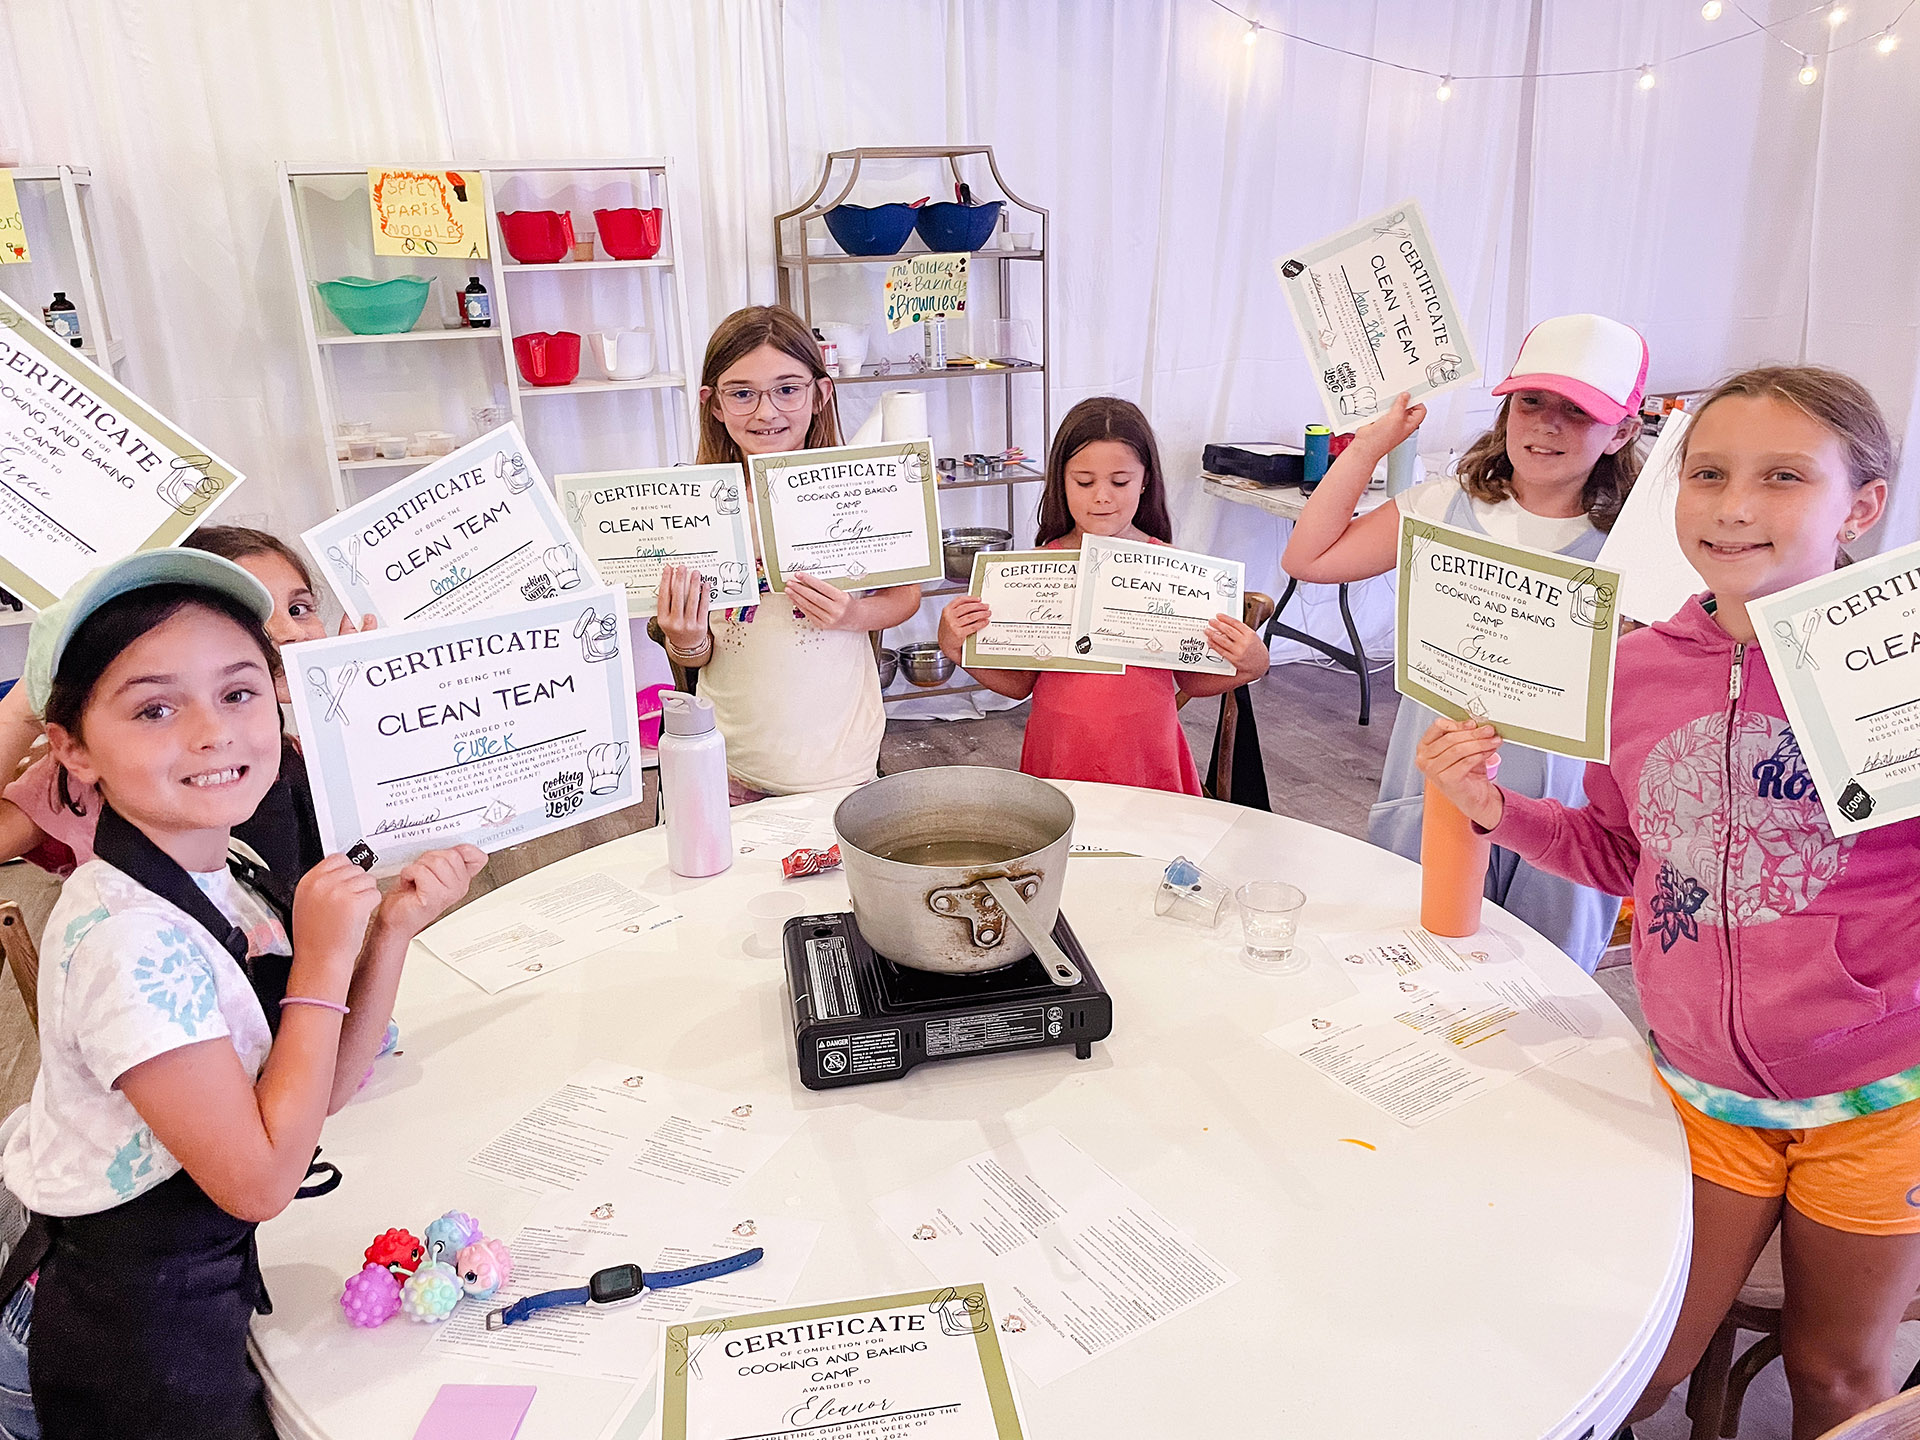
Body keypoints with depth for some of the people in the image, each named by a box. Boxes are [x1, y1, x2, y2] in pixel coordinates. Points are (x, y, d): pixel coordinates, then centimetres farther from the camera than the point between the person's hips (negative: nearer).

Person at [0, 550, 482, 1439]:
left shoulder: (227, 883, -5)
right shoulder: (127, 939, -31)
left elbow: (324, 1089, 0)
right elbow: (260, 1179, -27)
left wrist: (392, 930, -13)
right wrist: (324, 961, -25)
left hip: (204, 1278, 7)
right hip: (139, 1339, -7)